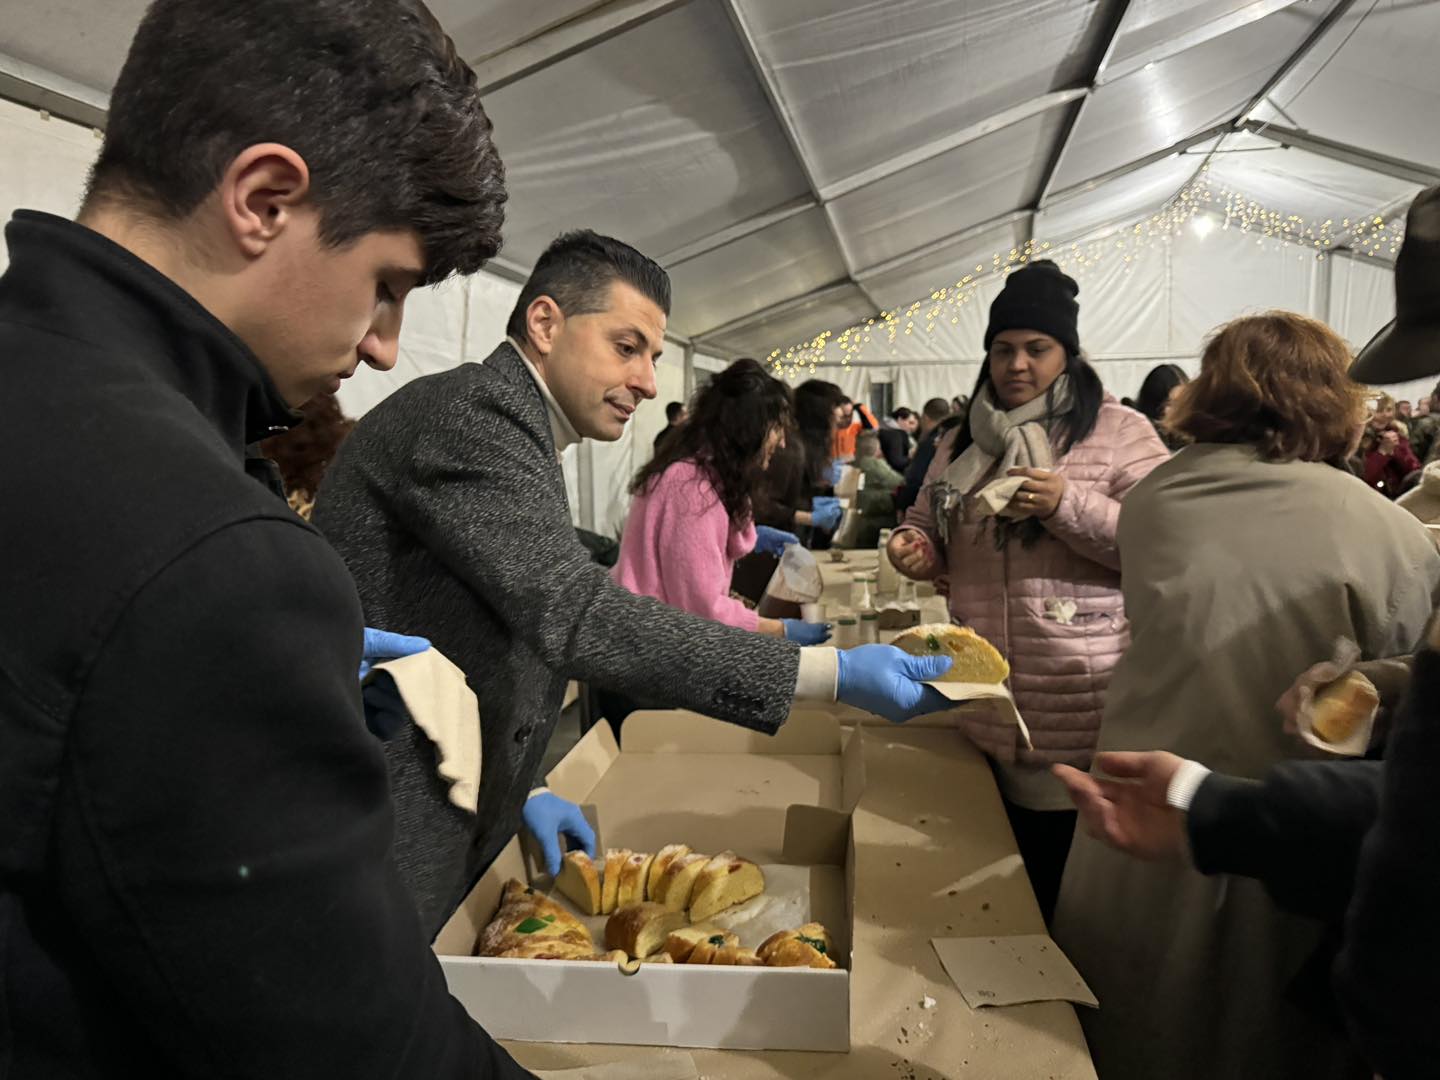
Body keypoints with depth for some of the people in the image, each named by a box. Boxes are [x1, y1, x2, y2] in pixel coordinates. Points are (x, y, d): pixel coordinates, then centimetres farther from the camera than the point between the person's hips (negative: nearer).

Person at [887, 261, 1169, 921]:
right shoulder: (963, 442, 13)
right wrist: (914, 546, -2)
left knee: (1061, 881, 5)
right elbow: (935, 533, 21)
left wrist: (1070, 506, -21)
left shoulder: (1118, 433, -4)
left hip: (1078, 716, -5)